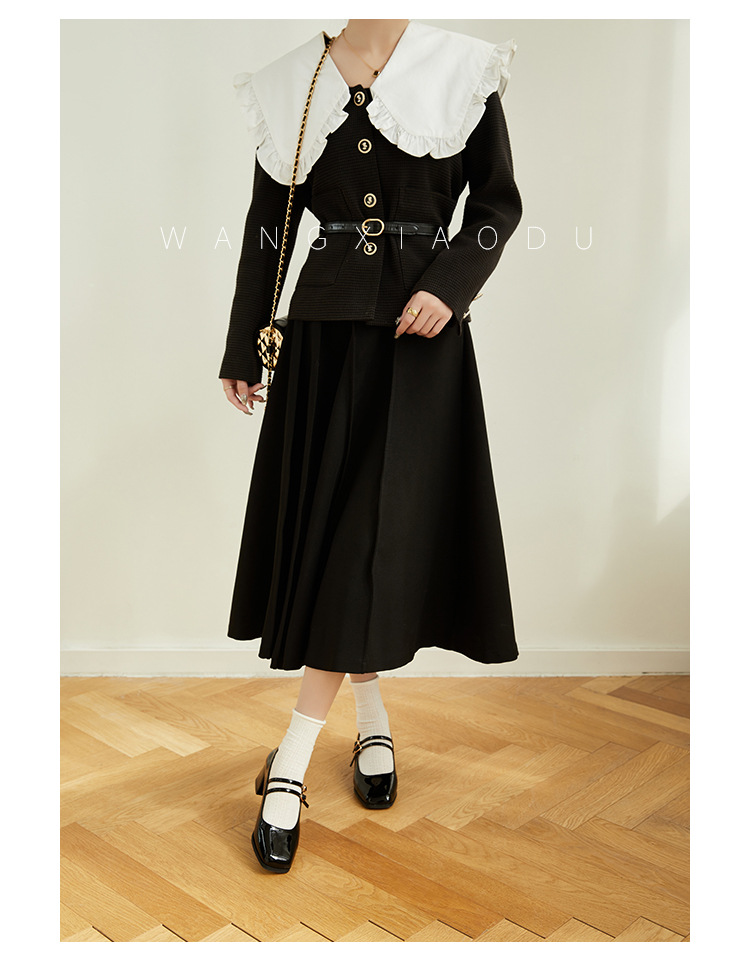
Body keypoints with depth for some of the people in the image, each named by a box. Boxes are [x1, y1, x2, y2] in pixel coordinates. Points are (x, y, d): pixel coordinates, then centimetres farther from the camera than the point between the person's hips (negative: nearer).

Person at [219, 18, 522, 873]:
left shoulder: (461, 68, 3)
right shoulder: (290, 84, 9)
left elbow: (498, 200, 5)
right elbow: (267, 227, 10)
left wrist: (451, 283, -13)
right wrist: (242, 351, 8)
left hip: (421, 334, -2)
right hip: (326, 332, 3)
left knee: (375, 531, -7)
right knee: (325, 525, 3)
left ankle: (292, 762, 2)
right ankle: (372, 721, 23)